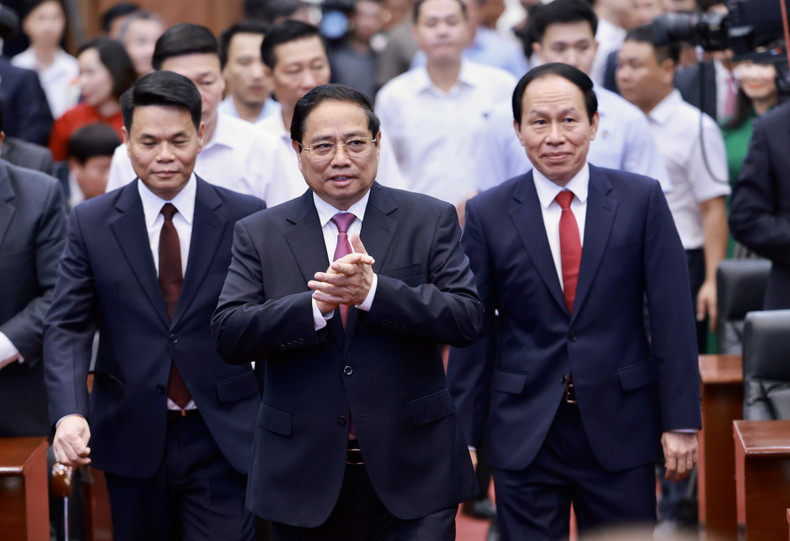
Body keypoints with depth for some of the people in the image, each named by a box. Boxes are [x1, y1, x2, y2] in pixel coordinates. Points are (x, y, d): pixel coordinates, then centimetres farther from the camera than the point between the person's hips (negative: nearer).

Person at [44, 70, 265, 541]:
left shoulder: (245, 218, 0)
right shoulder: (91, 223, 2)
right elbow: (67, 327, -2)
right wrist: (69, 413, -18)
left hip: (222, 440, -1)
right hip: (132, 441, 2)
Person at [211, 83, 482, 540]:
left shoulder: (430, 220, 3)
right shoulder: (259, 235, 5)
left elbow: (466, 318, -7)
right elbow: (229, 335, -6)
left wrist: (373, 292, -20)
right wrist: (316, 305, -21)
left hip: (413, 473, -1)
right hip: (304, 476, 1)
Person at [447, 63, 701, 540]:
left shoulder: (642, 199, -1)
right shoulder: (488, 215, 0)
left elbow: (672, 314, -2)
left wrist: (682, 422, -5)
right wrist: (464, 438, 1)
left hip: (620, 432, 0)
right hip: (524, 434, 0)